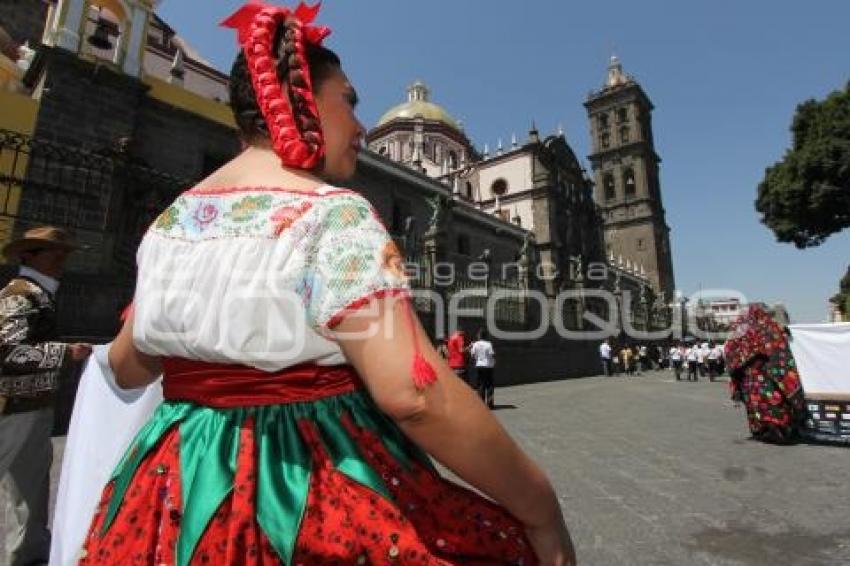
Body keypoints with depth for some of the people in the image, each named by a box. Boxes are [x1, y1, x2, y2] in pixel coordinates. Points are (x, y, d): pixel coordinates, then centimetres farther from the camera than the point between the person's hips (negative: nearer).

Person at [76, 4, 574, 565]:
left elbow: (128, 367, 12)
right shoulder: (332, 215, -19)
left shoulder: (170, 222, 3)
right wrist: (541, 508, -15)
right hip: (316, 490, -7)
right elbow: (413, 394, -28)